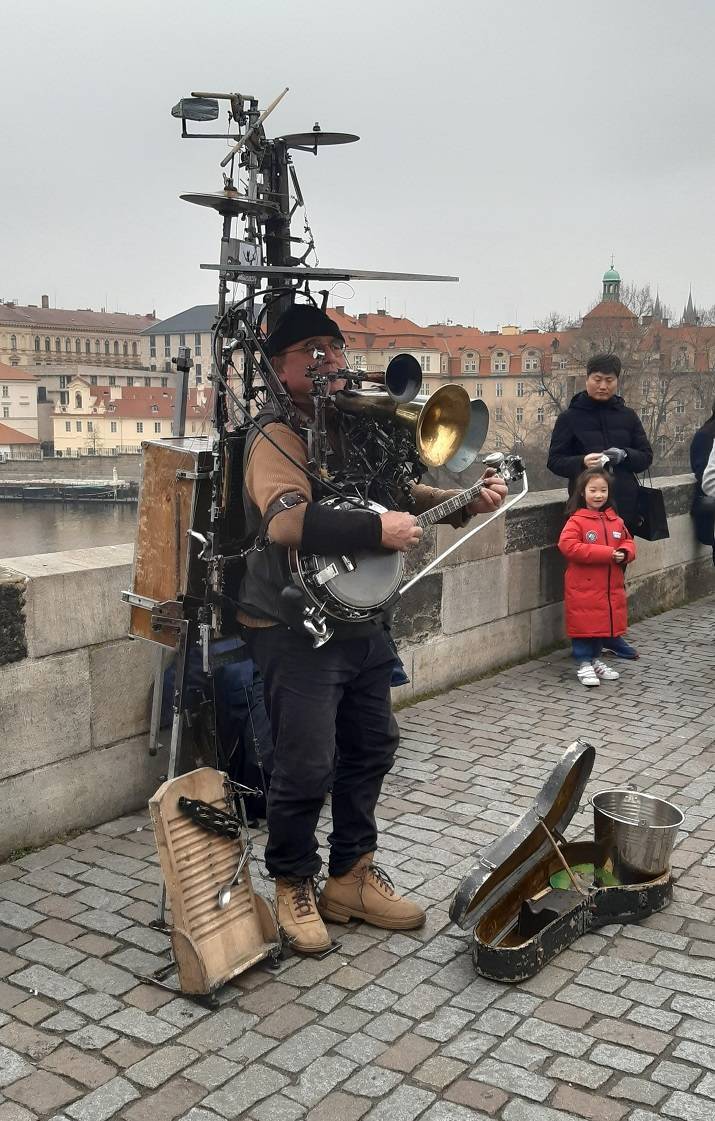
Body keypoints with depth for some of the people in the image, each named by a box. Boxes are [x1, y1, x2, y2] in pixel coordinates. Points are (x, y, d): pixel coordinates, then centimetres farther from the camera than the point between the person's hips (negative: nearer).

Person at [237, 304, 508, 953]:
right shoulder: (277, 437, -15)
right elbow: (287, 522, -33)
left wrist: (467, 503, 8)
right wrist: (379, 530, -30)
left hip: (361, 620, 9)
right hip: (296, 628, -9)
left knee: (372, 746, 16)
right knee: (307, 767, -4)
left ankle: (351, 876, 32)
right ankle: (294, 888, 20)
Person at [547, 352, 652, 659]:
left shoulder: (627, 416, 9)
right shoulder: (570, 417, 0)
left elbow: (646, 456, 9)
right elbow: (554, 460, -2)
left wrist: (624, 455, -13)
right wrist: (581, 462, -22)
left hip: (623, 505, 4)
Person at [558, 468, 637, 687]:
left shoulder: (615, 521, 7)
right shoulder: (576, 521, -12)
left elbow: (628, 541, 16)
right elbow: (568, 546, -22)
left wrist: (624, 553, -10)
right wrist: (606, 553, -22)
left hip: (611, 587, 6)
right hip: (583, 587, -6)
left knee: (605, 624, 15)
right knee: (584, 625, -1)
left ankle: (595, 660, 31)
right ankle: (583, 665, 11)